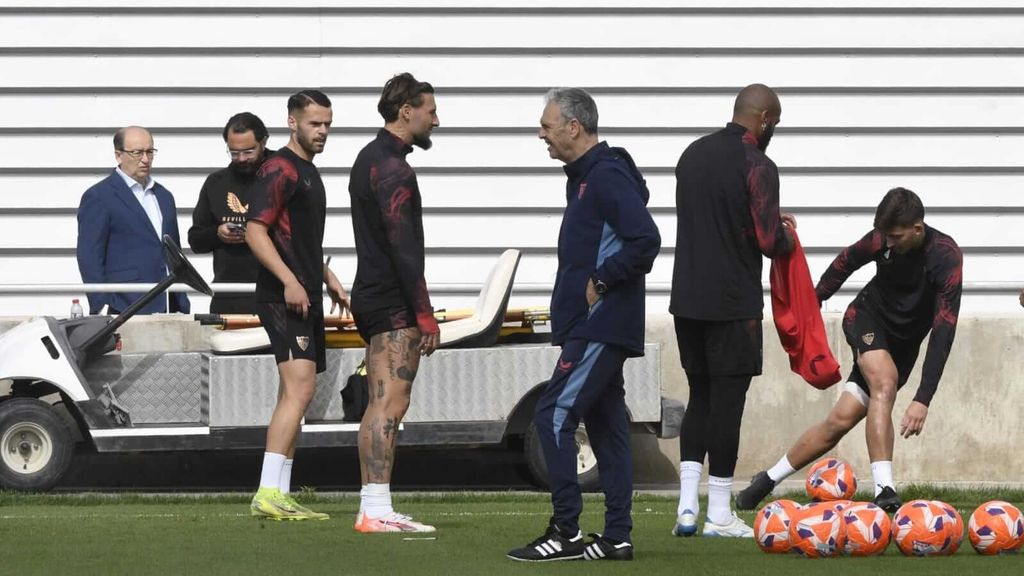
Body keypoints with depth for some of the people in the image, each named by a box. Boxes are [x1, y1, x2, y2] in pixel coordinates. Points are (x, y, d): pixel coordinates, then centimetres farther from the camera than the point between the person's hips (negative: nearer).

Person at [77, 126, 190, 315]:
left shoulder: (164, 197, 20)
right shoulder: (98, 197, -1)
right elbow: (89, 257, -6)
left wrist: (182, 308, 17)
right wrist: (101, 309, -13)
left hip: (167, 310, 6)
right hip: (125, 311, -6)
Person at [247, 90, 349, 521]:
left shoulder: (308, 173, 21)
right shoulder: (280, 169, -10)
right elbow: (255, 231, -18)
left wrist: (329, 279, 28)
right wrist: (289, 282, -24)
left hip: (305, 297, 10)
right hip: (284, 297, -10)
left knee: (295, 395, 10)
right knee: (299, 388, -19)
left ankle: (279, 494, 12)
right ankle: (269, 493, -24)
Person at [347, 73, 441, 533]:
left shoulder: (370, 158, 19)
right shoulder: (391, 167, -14)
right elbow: (404, 248, -19)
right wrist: (425, 315, -19)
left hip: (372, 298, 10)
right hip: (393, 305, -10)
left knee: (382, 406, 11)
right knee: (388, 405, -12)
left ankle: (374, 509, 12)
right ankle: (376, 509, -16)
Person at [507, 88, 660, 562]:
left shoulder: (607, 178, -15)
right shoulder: (584, 177, 17)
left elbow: (645, 240, -23)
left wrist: (602, 282, -17)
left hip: (600, 325, -11)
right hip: (595, 325, 11)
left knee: (553, 415, -11)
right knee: (605, 425, 10)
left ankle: (566, 531, -10)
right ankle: (617, 537, 12)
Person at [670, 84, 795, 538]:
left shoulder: (693, 154, 11)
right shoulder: (757, 166, -13)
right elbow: (769, 241, -17)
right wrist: (786, 236, 6)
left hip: (687, 297, 7)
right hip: (732, 304, -7)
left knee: (701, 395, 15)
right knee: (727, 399, -1)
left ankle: (687, 505, 5)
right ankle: (719, 515, 2)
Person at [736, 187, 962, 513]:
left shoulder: (946, 258, -27)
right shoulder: (882, 240, -17)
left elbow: (943, 331, -33)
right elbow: (846, 262, 7)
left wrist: (923, 400, -40)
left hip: (903, 344, 0)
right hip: (867, 318, 0)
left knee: (840, 421, -7)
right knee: (884, 383, -31)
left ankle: (767, 480, 9)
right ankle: (884, 491, -38)